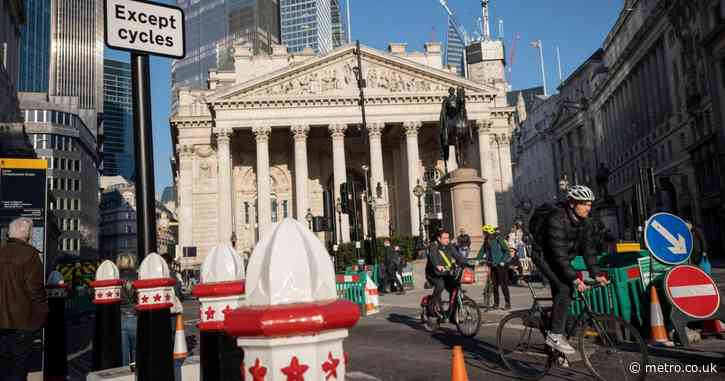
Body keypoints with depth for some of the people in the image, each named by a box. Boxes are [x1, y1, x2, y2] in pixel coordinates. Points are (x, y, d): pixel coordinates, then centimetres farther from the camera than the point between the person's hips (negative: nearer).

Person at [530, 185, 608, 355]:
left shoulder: (585, 222, -7)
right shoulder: (557, 219, -31)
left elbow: (589, 248, -6)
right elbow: (559, 253, -35)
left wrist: (596, 273, -15)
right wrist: (574, 278, -38)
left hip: (562, 257, 8)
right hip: (544, 255, -8)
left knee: (560, 294, 6)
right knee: (564, 289, -23)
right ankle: (555, 335, -16)